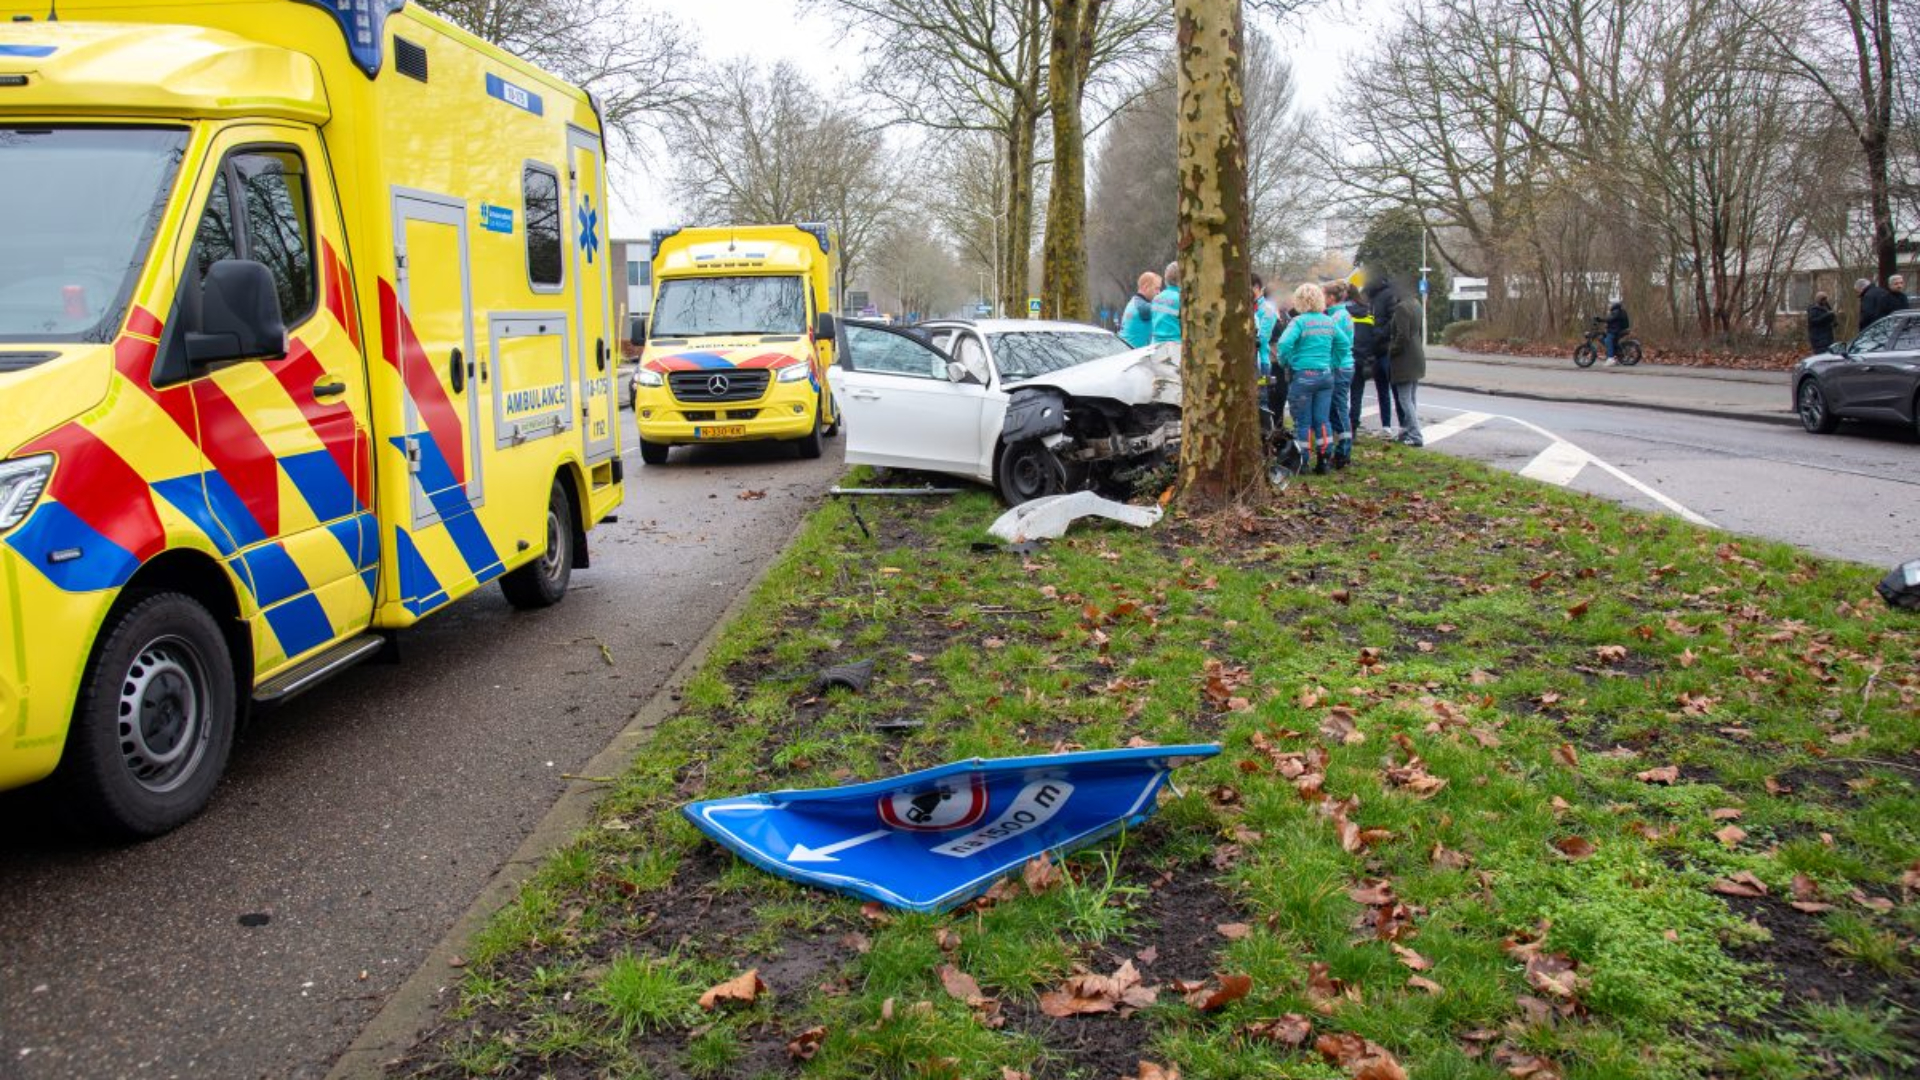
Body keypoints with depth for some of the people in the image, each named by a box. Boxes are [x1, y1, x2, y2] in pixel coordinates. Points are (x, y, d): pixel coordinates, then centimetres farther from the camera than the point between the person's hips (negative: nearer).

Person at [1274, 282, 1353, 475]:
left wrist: (1285, 362, -7)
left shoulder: (1299, 321, -11)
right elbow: (1345, 343, 13)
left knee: (1303, 423, 2)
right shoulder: (1330, 322, 8)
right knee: (1322, 420, 9)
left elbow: (1285, 343, -23)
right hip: (1326, 375, 5)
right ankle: (1323, 461, 11)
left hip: (1303, 376, -5)